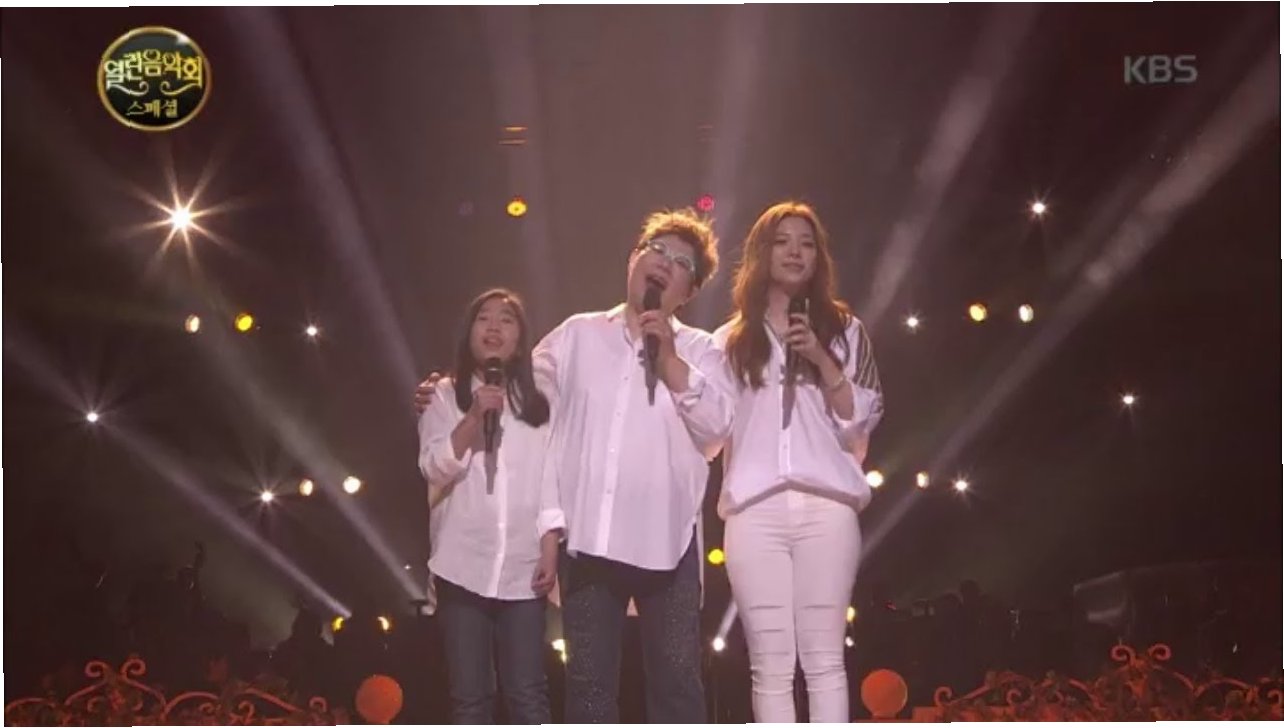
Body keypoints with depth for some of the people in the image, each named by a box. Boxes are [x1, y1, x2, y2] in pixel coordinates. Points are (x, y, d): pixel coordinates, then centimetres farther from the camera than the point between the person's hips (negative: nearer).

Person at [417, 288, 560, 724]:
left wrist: (550, 550, 0)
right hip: (463, 567, -1)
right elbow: (435, 467, -5)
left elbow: (551, 480, 9)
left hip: (522, 568, 1)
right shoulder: (445, 396, 8)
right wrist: (475, 416, -16)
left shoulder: (537, 402, 12)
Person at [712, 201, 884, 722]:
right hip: (755, 511, 1)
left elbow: (860, 421, 6)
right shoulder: (731, 340, 17)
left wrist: (822, 359, -5)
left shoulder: (843, 330, 14)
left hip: (826, 505, -1)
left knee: (824, 659, -4)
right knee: (770, 665, -2)